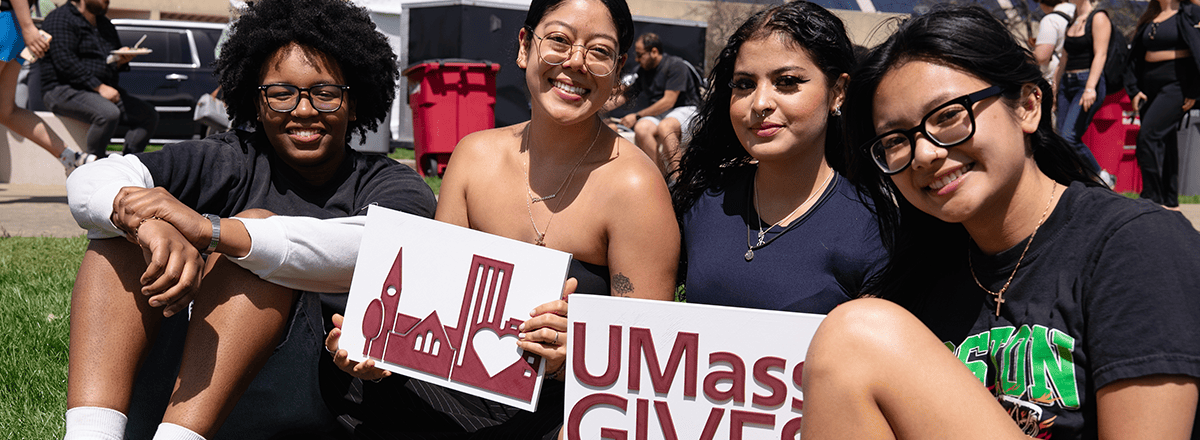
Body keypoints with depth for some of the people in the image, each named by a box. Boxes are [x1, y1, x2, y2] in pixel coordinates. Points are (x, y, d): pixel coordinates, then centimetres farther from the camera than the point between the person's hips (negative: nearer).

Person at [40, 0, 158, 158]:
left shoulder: (105, 24, 21)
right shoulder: (60, 19, -6)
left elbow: (113, 67, 25)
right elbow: (65, 61, -18)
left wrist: (120, 60, -1)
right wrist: (99, 87, -23)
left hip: (105, 90, 9)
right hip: (66, 90, -9)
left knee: (150, 115, -7)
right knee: (109, 114, -35)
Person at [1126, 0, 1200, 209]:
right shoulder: (1149, 17, 15)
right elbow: (1135, 56, 18)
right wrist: (1135, 89, 8)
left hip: (1176, 84, -7)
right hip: (1150, 86, 7)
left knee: (1148, 135, -18)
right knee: (1163, 140, 8)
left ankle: (1153, 199, -12)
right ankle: (1170, 202, 14)